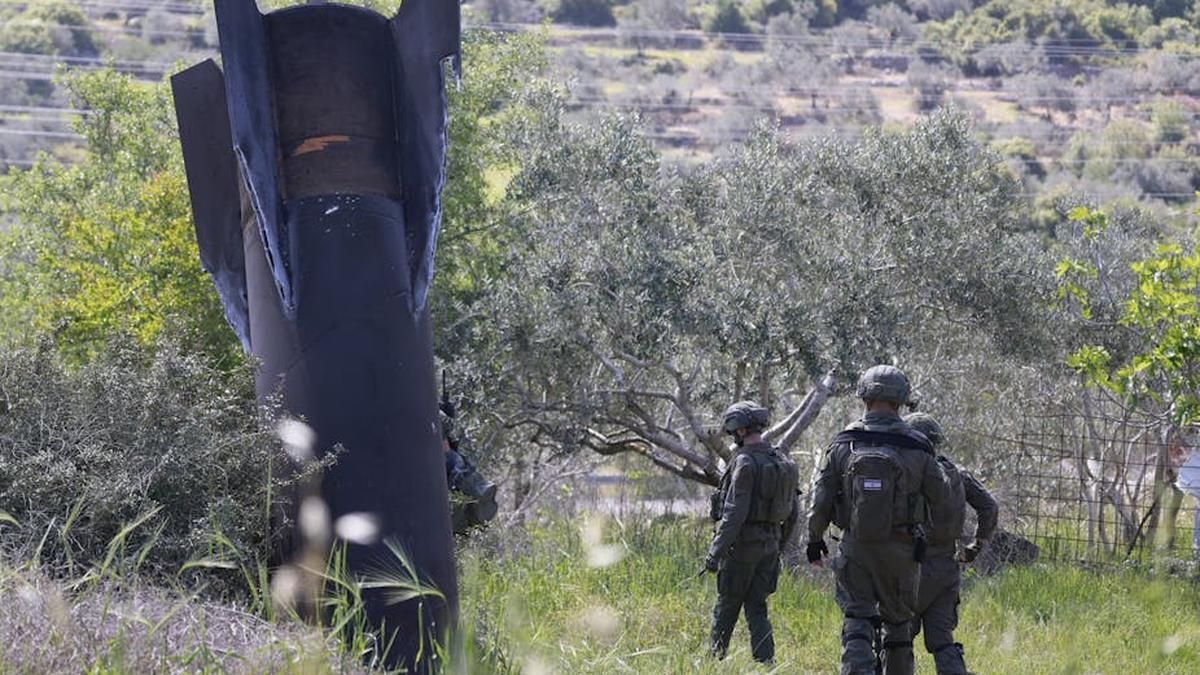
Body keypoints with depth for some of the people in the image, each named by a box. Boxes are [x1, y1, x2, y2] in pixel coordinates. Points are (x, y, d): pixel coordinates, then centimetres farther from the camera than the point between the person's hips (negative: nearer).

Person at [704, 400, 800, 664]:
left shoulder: (745, 462, -16)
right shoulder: (783, 462, 8)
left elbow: (734, 513, -21)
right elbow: (793, 512, 14)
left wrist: (715, 552, -18)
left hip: (742, 544, -7)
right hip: (770, 544, 7)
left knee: (726, 607, 6)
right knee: (757, 608, 10)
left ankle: (714, 660, 15)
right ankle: (765, 662, 1)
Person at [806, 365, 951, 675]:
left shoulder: (843, 444, -4)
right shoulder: (917, 447, -6)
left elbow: (821, 498, 0)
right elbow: (940, 495, 3)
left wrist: (815, 537, 14)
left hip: (855, 547, 0)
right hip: (901, 550, 0)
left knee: (857, 621, 3)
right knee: (897, 621, 14)